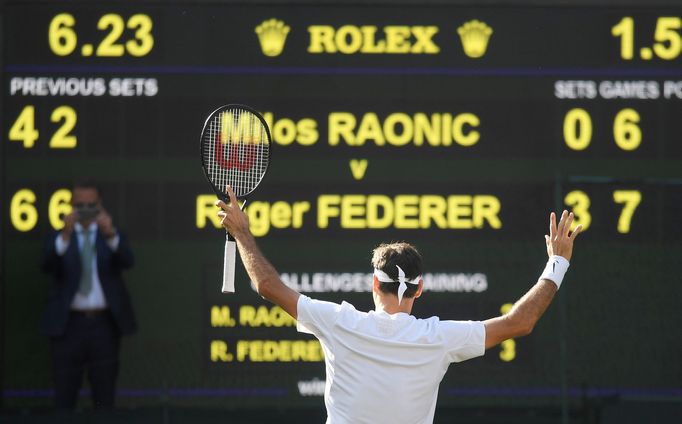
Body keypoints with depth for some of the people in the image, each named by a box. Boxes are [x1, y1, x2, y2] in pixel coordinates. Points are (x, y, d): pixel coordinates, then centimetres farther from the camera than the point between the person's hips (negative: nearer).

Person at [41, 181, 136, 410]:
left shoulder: (112, 237, 9)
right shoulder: (58, 239, 7)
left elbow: (126, 261, -11)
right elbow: (48, 265, -12)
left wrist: (110, 234, -30)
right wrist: (65, 235, -29)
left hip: (104, 324, 1)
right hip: (68, 324, -1)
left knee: (105, 397, 5)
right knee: (64, 397, 0)